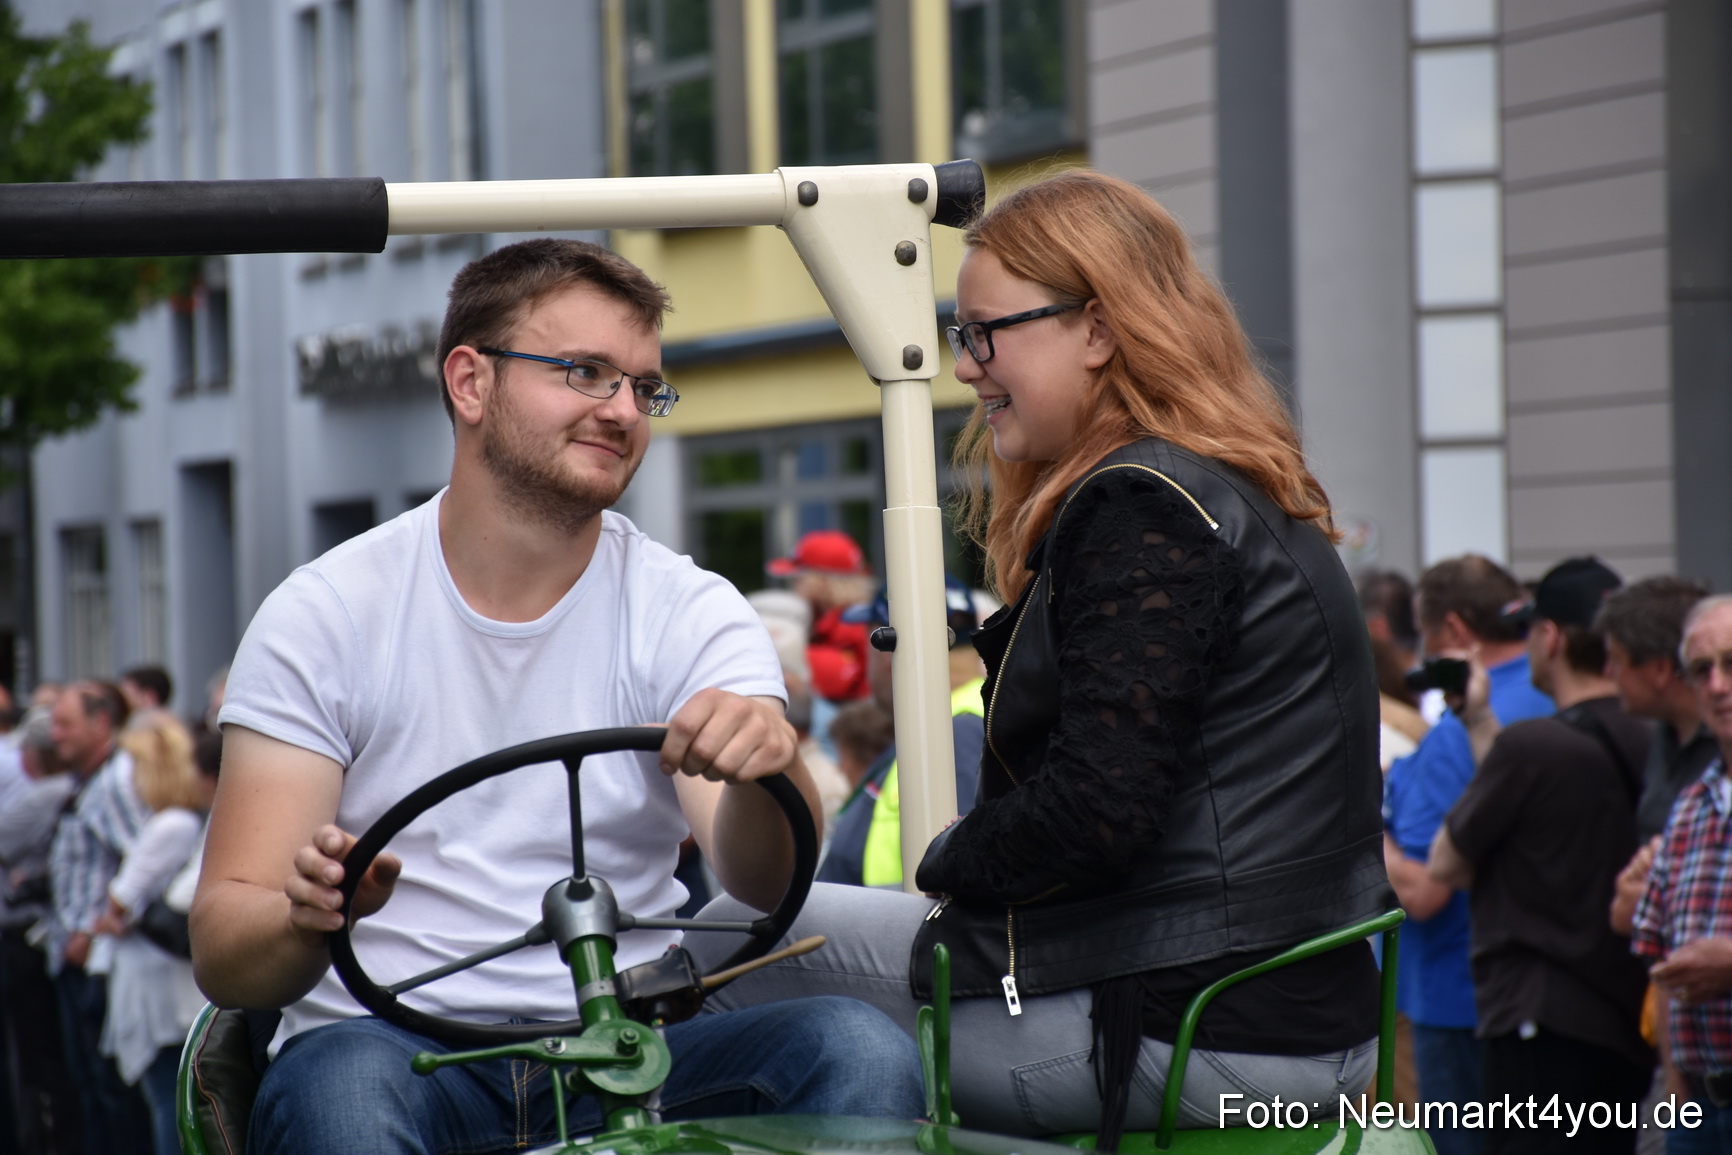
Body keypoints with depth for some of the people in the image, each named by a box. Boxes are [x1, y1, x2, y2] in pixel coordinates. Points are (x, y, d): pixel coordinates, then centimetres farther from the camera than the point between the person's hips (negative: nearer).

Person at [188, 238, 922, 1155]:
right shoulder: (325, 616, 1)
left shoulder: (690, 615, 5)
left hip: (627, 1058, 2)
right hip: (393, 1047, -2)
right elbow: (223, 956, -5)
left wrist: (766, 765, -35)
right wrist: (312, 915, -29)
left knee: (859, 1050, -25)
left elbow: (758, 883, -12)